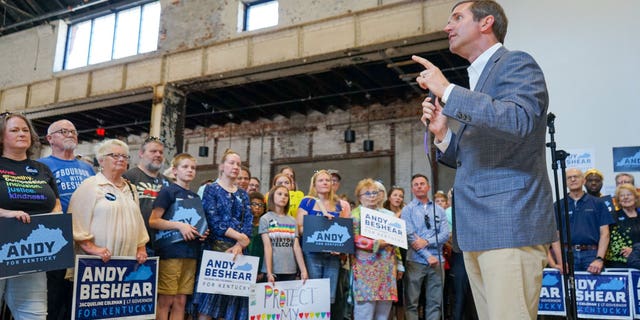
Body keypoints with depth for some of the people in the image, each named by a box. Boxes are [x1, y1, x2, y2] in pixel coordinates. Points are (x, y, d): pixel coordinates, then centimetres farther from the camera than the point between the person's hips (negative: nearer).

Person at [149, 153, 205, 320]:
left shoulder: (196, 197, 16)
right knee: (165, 301, 0)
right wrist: (179, 225, -19)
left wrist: (203, 232, 3)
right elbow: (153, 221, -9)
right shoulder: (167, 191, -3)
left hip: (190, 253, 6)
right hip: (170, 252, -6)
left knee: (181, 302, 10)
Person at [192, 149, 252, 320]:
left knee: (231, 296, 4)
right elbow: (213, 221, -10)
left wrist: (240, 245, -12)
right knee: (210, 295, -6)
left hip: (237, 250, 5)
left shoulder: (243, 194, 15)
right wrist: (240, 237, -11)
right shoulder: (211, 189, 1)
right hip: (216, 248, -4)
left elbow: (248, 222, 4)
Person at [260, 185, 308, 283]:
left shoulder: (292, 221, 9)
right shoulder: (265, 219, 0)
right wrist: (269, 272, -11)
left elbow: (296, 246, 5)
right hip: (273, 271, -3)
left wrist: (303, 270, -2)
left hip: (291, 271, 3)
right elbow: (267, 246, -6)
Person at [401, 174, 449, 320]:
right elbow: (410, 236, -7)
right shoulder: (408, 209, 3)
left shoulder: (439, 210, 12)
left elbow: (445, 234, 2)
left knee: (435, 302, 6)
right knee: (412, 302, 0)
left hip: (437, 260, 3)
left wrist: (427, 241, -14)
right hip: (416, 261, -3)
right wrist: (428, 256, -12)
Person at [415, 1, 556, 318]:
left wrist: (447, 90, -16)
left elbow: (518, 120, -24)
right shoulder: (477, 79, 22)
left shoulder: (516, 63, -2)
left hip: (510, 223, -8)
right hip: (477, 228, 9)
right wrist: (442, 134, 5)